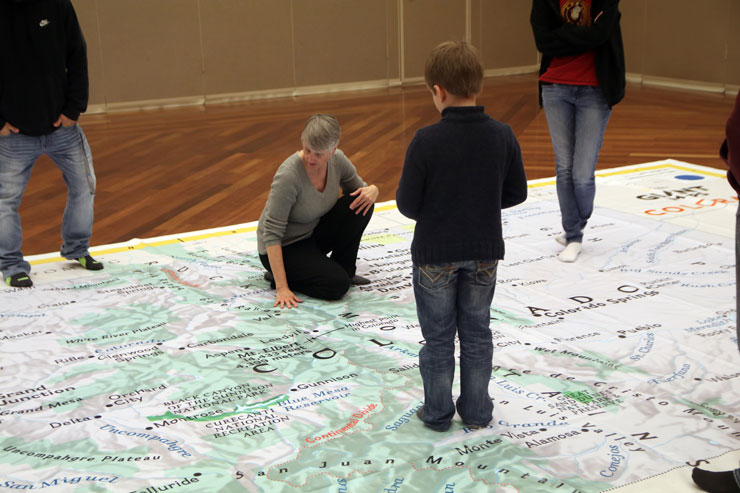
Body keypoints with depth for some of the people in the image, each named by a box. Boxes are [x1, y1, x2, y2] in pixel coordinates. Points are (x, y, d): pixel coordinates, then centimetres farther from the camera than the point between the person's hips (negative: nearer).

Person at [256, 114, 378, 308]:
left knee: (360, 205, -15)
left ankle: (344, 269, 1)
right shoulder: (288, 175, -31)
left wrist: (372, 190, -21)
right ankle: (278, 275, -1)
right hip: (284, 247, -6)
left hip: (313, 234, 6)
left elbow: (358, 189, 6)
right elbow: (272, 232, -29)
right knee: (337, 285, -25)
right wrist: (281, 287, -34)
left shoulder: (337, 160, -12)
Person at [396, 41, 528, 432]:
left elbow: (408, 204, -15)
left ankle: (437, 413, 24)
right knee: (477, 333, 17)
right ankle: (476, 412, 27)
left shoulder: (426, 141, -19)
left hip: (435, 254, -3)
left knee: (438, 337, 12)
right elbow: (516, 193, 0)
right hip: (484, 252, 3)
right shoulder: (502, 136, -9)